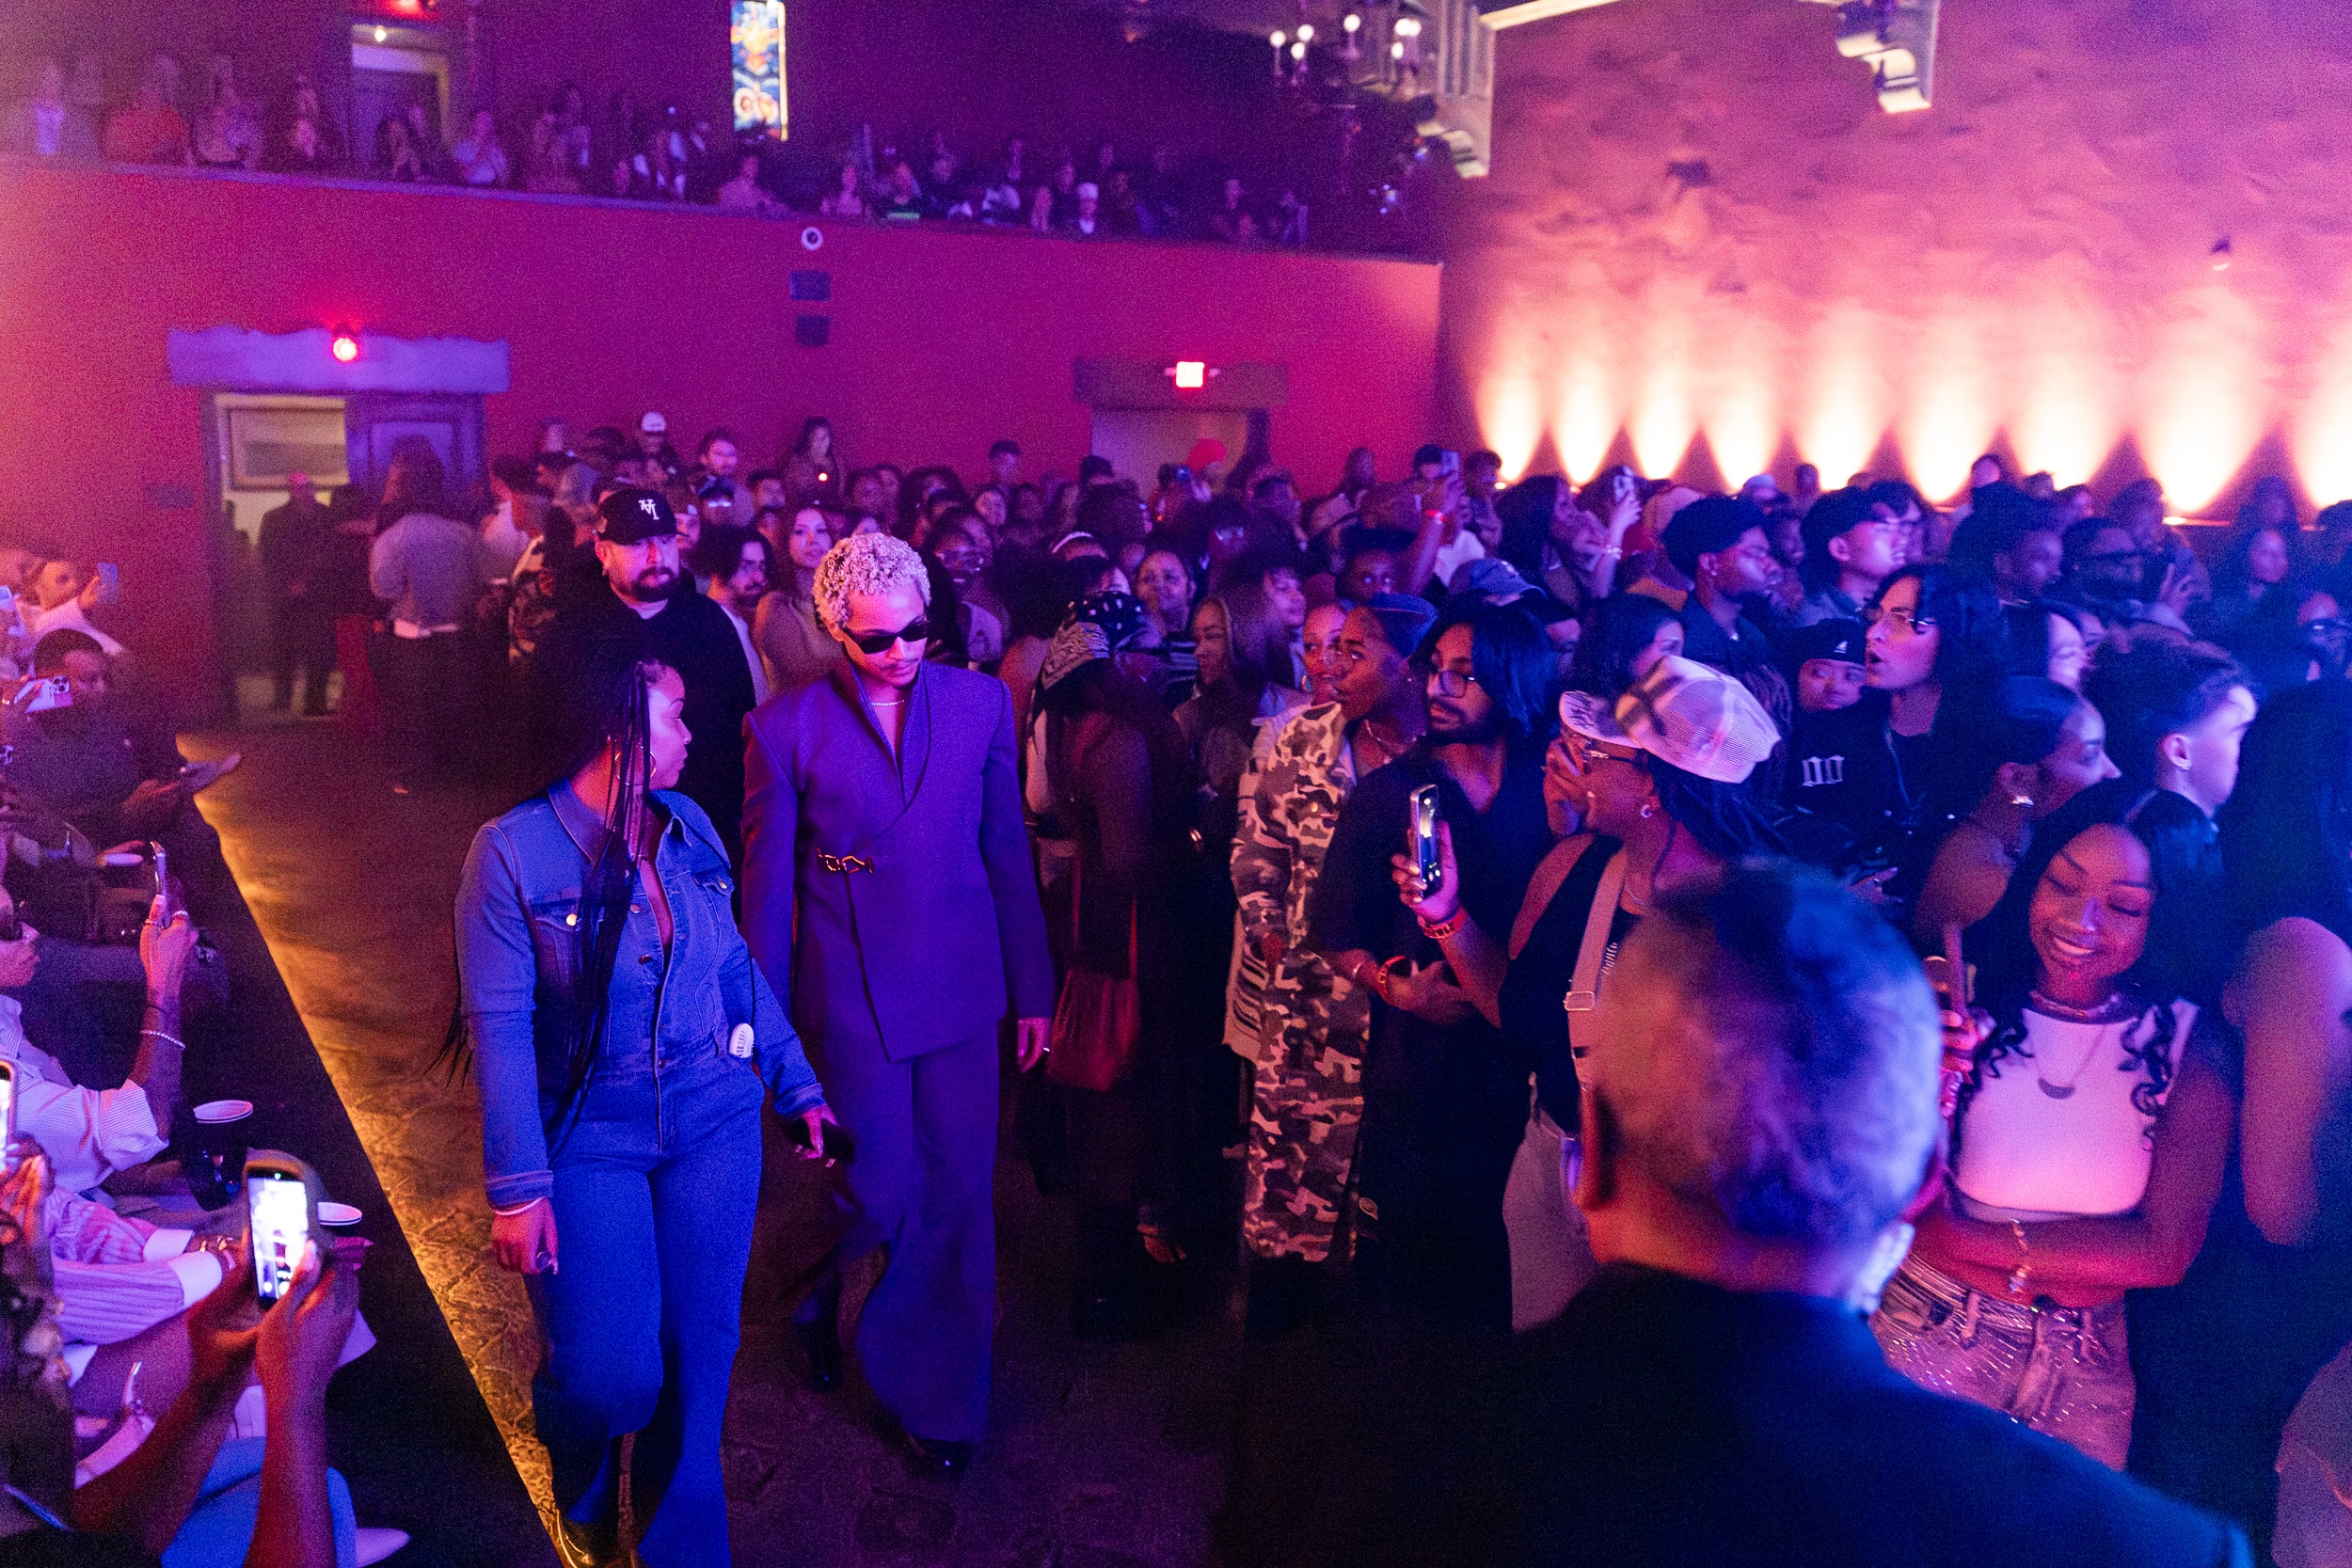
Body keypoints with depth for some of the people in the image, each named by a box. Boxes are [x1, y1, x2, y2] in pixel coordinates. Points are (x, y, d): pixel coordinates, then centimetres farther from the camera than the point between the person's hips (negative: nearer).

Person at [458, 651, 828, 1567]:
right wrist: (518, 1187, -14)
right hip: (590, 1138, -4)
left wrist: (796, 1084, 10)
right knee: (609, 1376, -2)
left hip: (715, 1124, 4)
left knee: (698, 1354, 10)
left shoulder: (688, 827, 1)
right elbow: (498, 1026, -13)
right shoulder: (512, 852, -13)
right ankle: (584, 1494, 37)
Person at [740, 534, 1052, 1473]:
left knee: (959, 1194, 10)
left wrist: (1031, 987, 7)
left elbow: (1008, 851, 5)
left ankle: (944, 1393, 30)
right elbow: (767, 884, -1)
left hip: (962, 991, 3)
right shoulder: (786, 727, -7)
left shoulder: (981, 701, -1)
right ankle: (825, 1306, 39)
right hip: (849, 999, -2)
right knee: (882, 1197, 5)